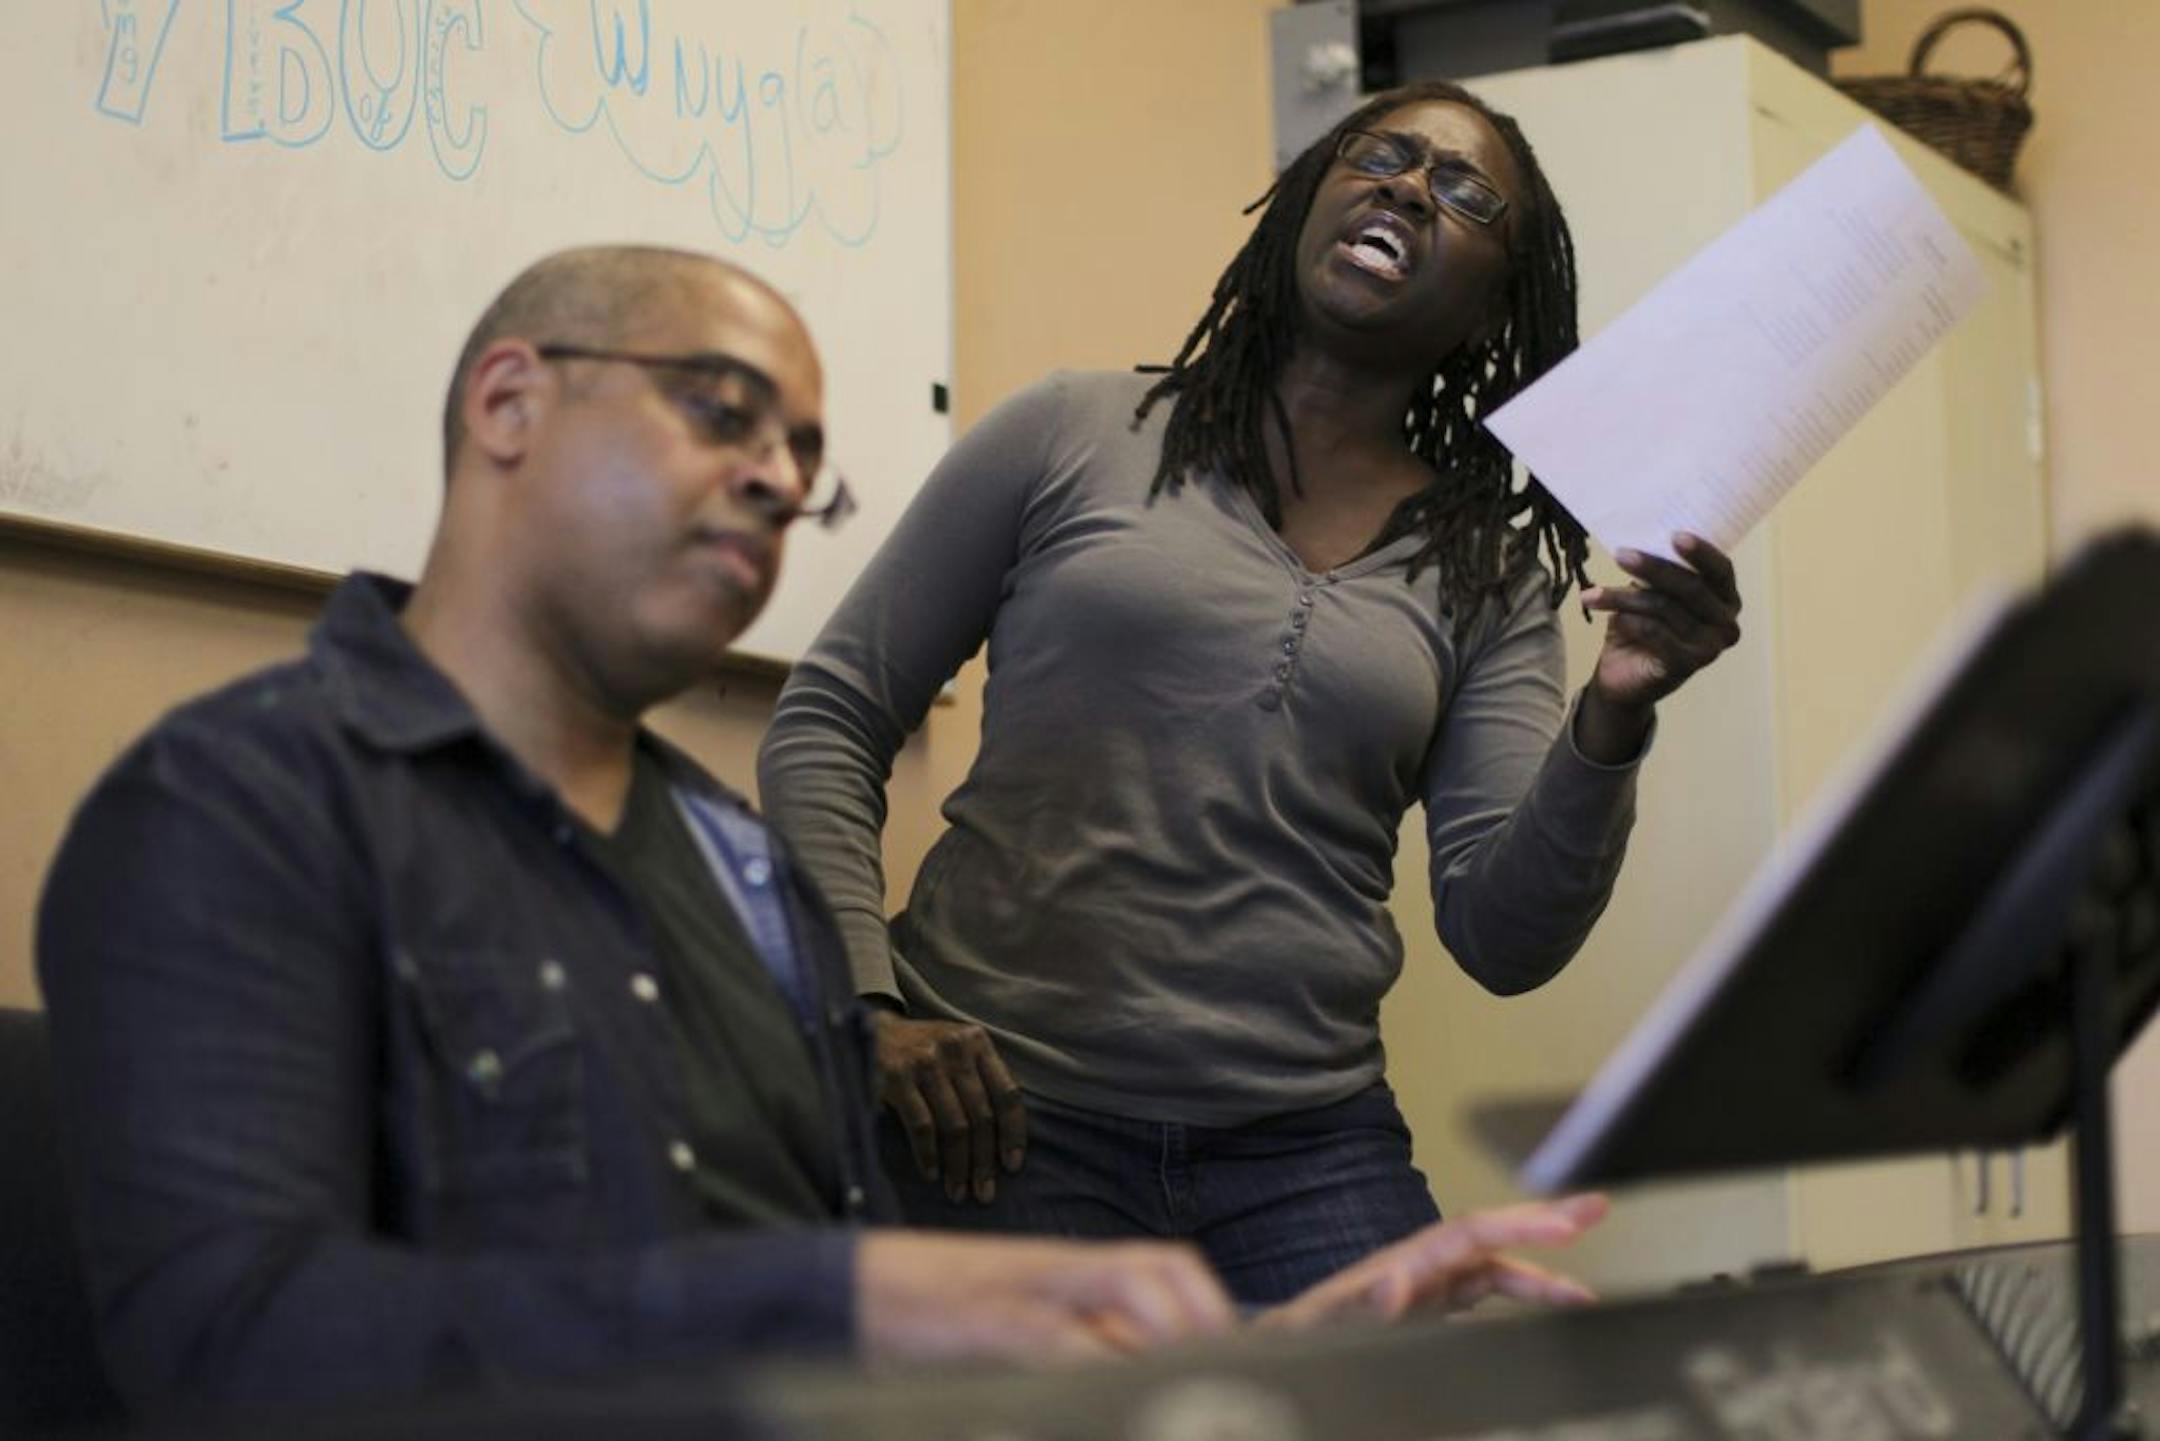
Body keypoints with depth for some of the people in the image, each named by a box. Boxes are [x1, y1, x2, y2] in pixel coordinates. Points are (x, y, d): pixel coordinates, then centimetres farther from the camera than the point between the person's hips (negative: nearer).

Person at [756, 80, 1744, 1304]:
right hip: (1002, 1116, -2)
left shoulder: (1490, 572, 9)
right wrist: (869, 1004, -6)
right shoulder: (1073, 433, 4)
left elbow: (1505, 940, 0)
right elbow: (829, 721, 6)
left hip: (1306, 1153, 2)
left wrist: (1614, 720, -16)